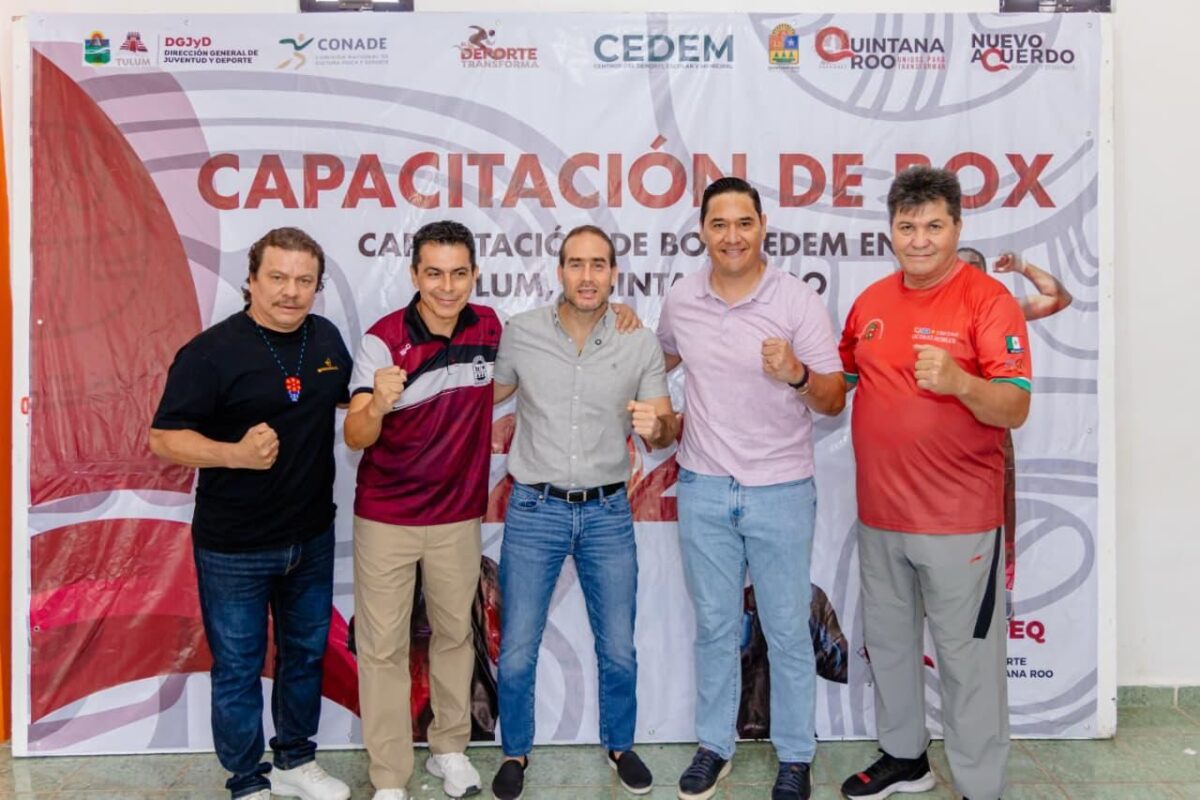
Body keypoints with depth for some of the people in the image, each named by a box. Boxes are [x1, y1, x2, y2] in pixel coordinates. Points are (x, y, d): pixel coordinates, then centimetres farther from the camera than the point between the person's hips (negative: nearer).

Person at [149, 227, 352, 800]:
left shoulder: (326, 338, 2)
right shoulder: (212, 351, -15)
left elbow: (353, 398, 20)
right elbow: (163, 438, -16)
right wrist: (236, 453, -31)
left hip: (312, 537, 6)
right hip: (235, 547, -5)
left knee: (306, 653, 19)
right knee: (238, 668, 9)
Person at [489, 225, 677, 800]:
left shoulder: (640, 343, -4)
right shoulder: (520, 333, -4)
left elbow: (666, 432, -2)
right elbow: (487, 398, 11)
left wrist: (655, 425, -24)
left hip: (608, 513, 1)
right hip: (534, 510, 0)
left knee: (618, 650, 12)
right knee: (516, 654, 7)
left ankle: (619, 745, 38)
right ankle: (515, 752, 33)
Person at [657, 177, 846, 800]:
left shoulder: (798, 301, -10)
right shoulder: (680, 300, 0)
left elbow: (834, 401, -10)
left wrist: (798, 374, -27)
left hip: (780, 491, -2)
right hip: (703, 489, 3)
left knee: (787, 631, 9)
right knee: (714, 626, 15)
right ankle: (714, 744, 33)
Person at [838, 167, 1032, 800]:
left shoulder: (988, 298, -9)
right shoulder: (871, 300, 8)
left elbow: (1015, 410, -15)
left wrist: (958, 381, -34)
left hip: (959, 520, -6)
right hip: (879, 513, 6)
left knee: (966, 655, 4)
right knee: (888, 642, 19)